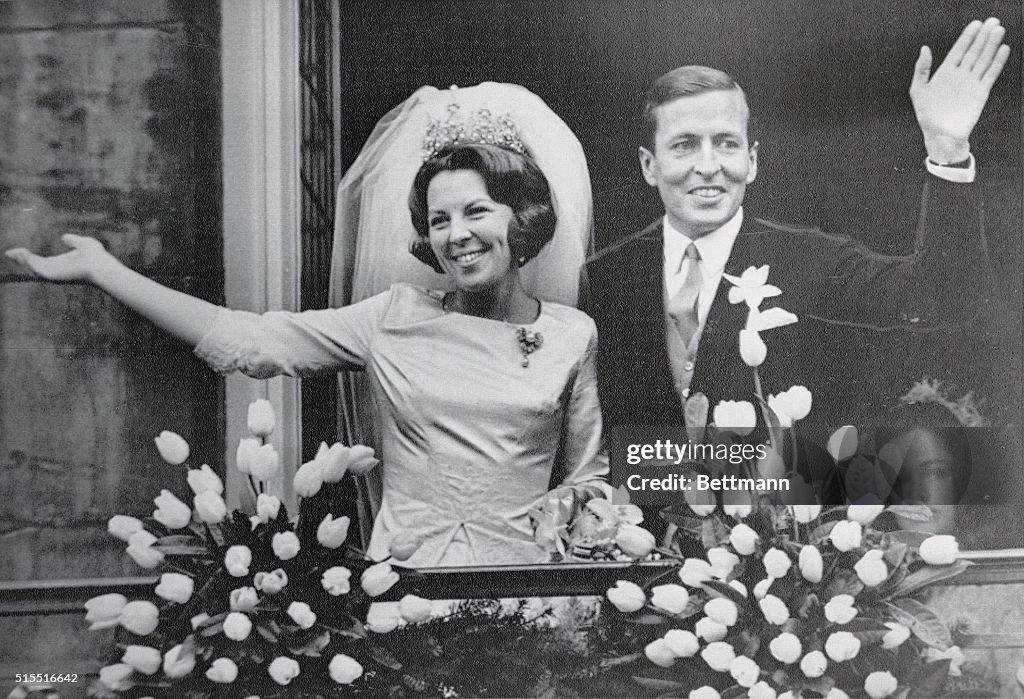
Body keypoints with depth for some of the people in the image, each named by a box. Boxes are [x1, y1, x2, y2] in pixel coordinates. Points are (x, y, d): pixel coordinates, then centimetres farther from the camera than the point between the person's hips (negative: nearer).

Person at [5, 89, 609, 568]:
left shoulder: (573, 334, 6)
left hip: (521, 567, 0)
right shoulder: (398, 316, 6)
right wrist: (103, 269, 3)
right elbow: (247, 341, 2)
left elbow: (585, 478, 14)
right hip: (400, 567, 1)